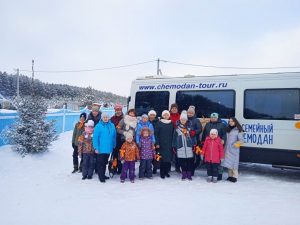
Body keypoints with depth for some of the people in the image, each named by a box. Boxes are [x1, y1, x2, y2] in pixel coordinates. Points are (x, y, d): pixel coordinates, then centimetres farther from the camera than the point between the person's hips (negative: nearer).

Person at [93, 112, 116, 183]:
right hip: (101, 149, -5)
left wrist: (114, 145, 12)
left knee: (105, 162, 17)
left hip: (108, 148, 5)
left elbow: (114, 137, 13)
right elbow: (95, 137, -10)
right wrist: (96, 148, -14)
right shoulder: (98, 126, -9)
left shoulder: (112, 125, 6)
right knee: (100, 163, 1)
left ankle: (103, 175, 30)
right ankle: (101, 177, 11)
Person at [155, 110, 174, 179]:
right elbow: (156, 133, -4)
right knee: (162, 158, -3)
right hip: (162, 144, -3)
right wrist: (157, 143, -10)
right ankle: (162, 173, 7)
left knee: (169, 158, 2)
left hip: (169, 144, 3)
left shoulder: (171, 124, 9)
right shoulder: (159, 123, -1)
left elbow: (173, 134, 10)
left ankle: (167, 171, 16)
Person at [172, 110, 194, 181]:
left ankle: (189, 174, 10)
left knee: (189, 160, -1)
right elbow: (174, 137, 7)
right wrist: (174, 146, 4)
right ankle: (184, 174, 14)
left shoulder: (189, 126, 5)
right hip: (180, 146, 0)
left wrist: (194, 144, -1)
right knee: (182, 161, 2)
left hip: (188, 146, 0)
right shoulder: (177, 127, 5)